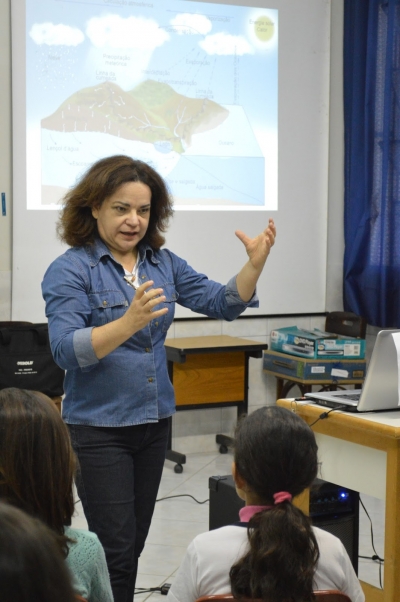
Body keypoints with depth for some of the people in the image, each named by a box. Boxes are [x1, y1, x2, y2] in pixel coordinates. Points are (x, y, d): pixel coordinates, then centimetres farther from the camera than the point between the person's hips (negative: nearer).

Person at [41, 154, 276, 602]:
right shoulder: (70, 270, -11)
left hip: (155, 421, 6)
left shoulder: (163, 263, 7)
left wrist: (254, 265, -15)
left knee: (134, 543, 14)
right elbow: (66, 350, -22)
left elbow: (221, 303, 2)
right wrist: (129, 322, -36)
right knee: (116, 548, -6)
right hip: (98, 427, -6)